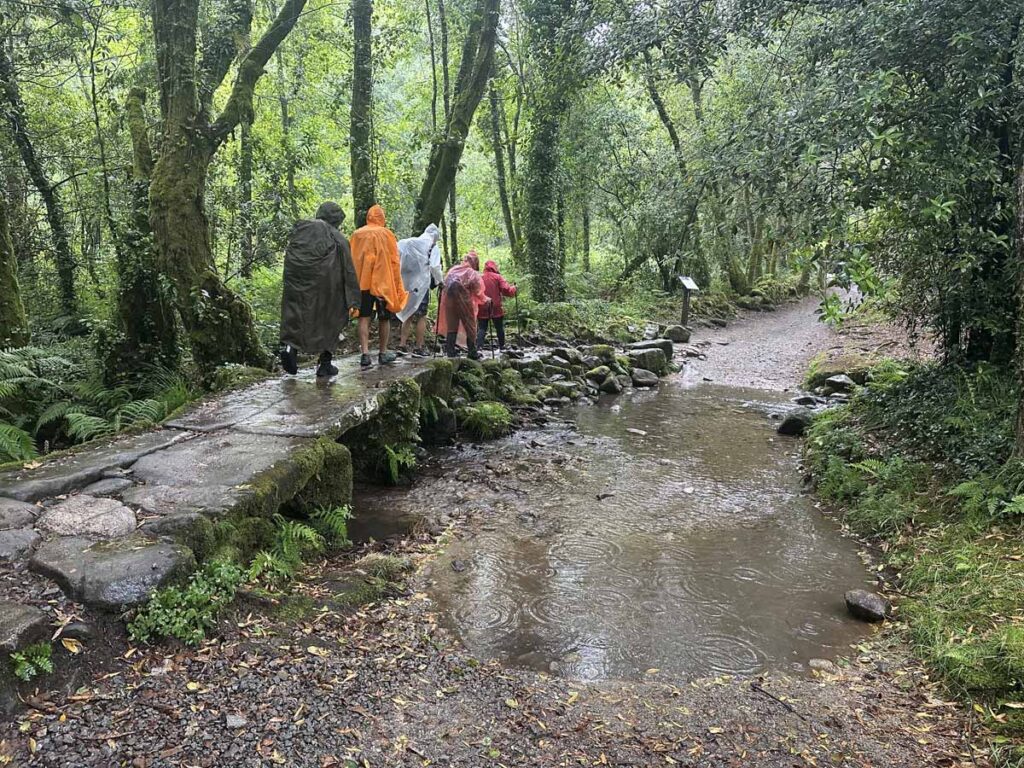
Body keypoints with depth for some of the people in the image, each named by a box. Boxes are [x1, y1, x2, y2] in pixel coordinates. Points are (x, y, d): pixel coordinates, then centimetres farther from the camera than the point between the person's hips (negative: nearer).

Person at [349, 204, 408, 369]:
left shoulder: (357, 235, 5)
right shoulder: (386, 234, -2)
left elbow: (352, 261, 7)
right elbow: (394, 262, -2)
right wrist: (397, 285, 4)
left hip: (362, 282, 2)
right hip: (383, 282, -2)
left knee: (364, 318, 1)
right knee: (384, 318, 11)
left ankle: (365, 354, -11)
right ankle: (383, 353, 17)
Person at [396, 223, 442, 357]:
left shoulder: (409, 243, 10)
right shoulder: (433, 248, -3)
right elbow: (435, 267, -13)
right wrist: (439, 281, 3)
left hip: (407, 285, 5)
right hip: (422, 285, -5)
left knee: (408, 315, 16)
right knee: (421, 317, 3)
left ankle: (402, 345, 12)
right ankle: (418, 348, 2)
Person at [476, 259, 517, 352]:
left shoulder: (479, 278, 5)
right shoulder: (497, 277, -2)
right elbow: (506, 290, -8)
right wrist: (513, 287, 10)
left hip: (482, 309, 2)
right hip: (496, 308, -2)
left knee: (482, 328, 2)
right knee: (499, 328, 13)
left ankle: (478, 346, -16)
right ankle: (502, 346, 21)